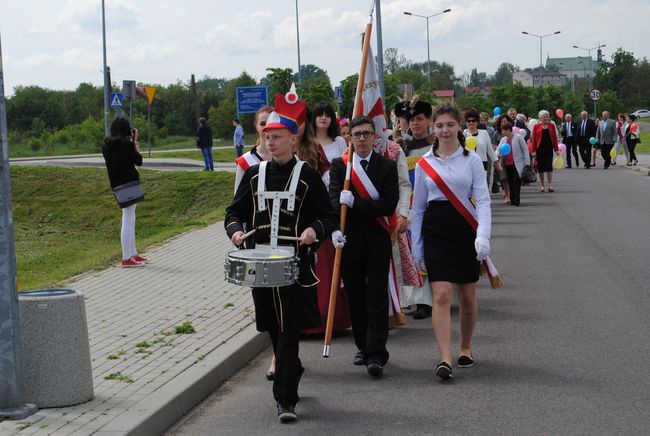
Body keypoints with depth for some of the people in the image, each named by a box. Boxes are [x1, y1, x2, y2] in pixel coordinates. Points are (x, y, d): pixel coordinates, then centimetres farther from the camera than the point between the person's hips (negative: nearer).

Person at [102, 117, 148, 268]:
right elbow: (138, 161, -7)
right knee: (128, 220, -5)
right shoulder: (126, 143, -15)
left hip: (117, 185, 8)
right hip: (129, 183, -8)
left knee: (130, 219, 19)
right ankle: (126, 258, -4)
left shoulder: (106, 145, 5)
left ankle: (133, 254, 27)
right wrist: (135, 142, -1)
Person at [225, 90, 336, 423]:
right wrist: (235, 230, -9)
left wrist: (314, 230, -20)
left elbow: (329, 218, 1)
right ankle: (292, 375, 36)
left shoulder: (307, 176, -2)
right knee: (274, 330, 13)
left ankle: (285, 399, -6)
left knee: (288, 330, -8)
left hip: (295, 266, -4)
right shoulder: (253, 175, 8)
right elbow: (235, 212, 13)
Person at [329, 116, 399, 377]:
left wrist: (354, 203, -17)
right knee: (355, 297, 11)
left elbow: (389, 204, -9)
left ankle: (376, 355, -9)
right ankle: (363, 346, 26)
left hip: (377, 241, -2)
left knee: (377, 299, -6)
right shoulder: (339, 165, 5)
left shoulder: (387, 166, 2)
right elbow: (335, 200, -7)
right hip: (349, 240, 2)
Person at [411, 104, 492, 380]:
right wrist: (416, 247, 9)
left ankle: (465, 348, 31)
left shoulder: (472, 160, 1)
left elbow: (483, 201, -4)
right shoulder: (424, 163, 5)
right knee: (441, 295, -12)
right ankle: (445, 359, -15)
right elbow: (417, 207, 11)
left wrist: (483, 235, -19)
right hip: (435, 230, 0)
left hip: (465, 228, 0)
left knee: (467, 297, 10)